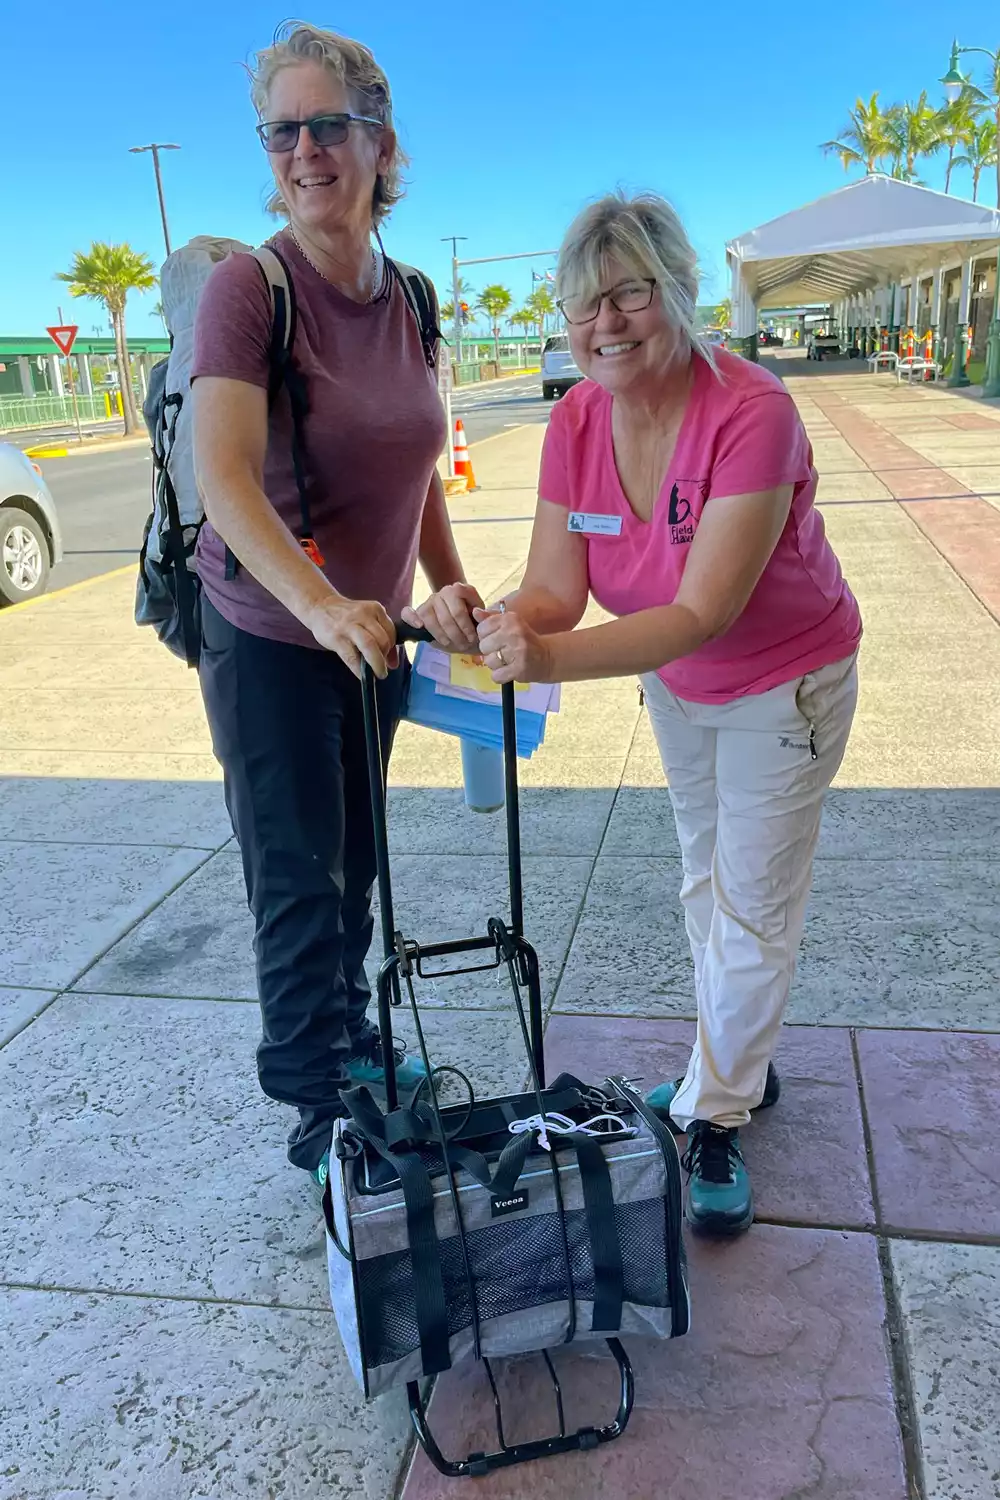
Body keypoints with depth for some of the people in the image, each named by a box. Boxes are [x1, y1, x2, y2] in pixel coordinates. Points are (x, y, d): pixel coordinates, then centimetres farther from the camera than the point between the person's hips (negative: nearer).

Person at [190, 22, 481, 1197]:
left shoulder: (407, 301, 2)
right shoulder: (247, 287, -17)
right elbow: (226, 477, -28)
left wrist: (449, 585, 3)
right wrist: (324, 608, -41)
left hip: (373, 631, 6)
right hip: (268, 637, -6)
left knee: (356, 859, 19)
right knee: (298, 877, 4)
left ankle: (352, 1040, 42)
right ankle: (317, 1109, 23)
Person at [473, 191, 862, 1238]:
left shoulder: (751, 414, -33)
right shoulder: (576, 422, -15)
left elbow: (702, 614, -39)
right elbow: (556, 590, -18)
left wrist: (551, 659, -50)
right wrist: (497, 624, -40)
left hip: (785, 681, -6)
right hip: (675, 682, 6)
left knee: (753, 902, 4)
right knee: (705, 876, 20)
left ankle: (713, 1122, 22)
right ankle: (738, 1065, 42)